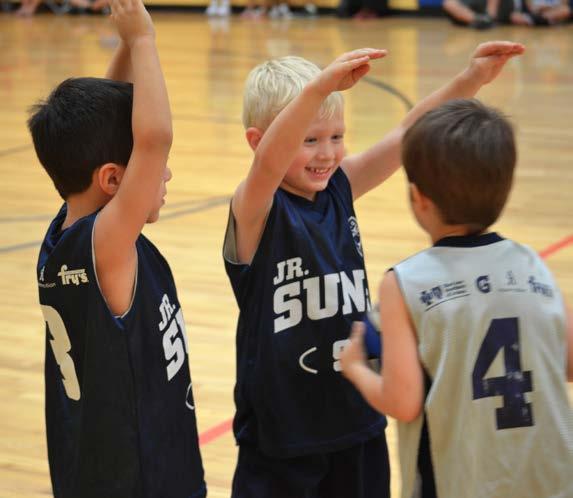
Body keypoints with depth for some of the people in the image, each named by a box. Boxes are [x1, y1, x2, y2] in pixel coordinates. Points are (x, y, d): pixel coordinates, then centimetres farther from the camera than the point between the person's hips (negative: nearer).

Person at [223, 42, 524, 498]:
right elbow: (268, 161, -38)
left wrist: (471, 80, -22)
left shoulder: (340, 191, 1)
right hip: (281, 428, -5)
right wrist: (320, 86, -53)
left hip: (357, 420, 6)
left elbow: (406, 136, -8)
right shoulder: (256, 211, -16)